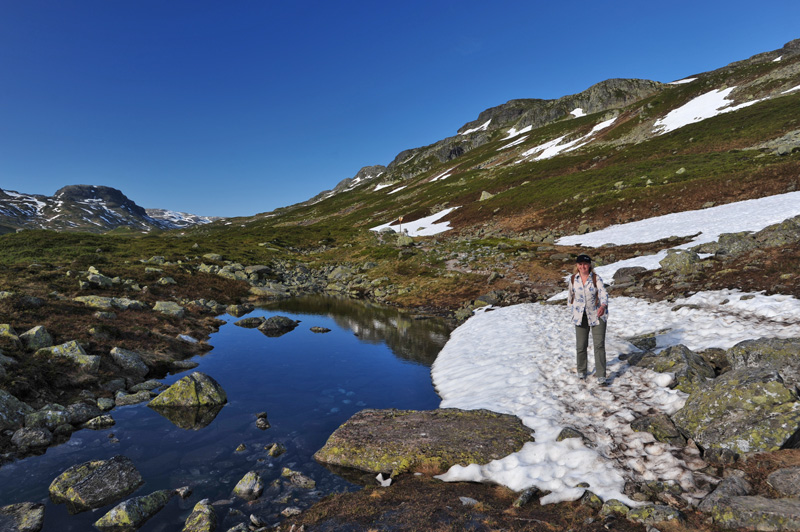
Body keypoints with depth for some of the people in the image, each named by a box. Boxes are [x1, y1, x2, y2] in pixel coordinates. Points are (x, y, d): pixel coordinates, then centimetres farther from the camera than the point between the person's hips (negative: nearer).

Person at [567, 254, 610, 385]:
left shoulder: (596, 278, -9)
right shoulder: (573, 279, -1)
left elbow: (603, 293, -22)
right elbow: (570, 294, 15)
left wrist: (603, 306, -39)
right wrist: (572, 306, 21)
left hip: (597, 315, -2)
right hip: (580, 316, 2)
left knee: (599, 345, -6)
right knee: (581, 345, 8)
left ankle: (601, 376, -1)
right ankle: (581, 371, 29)